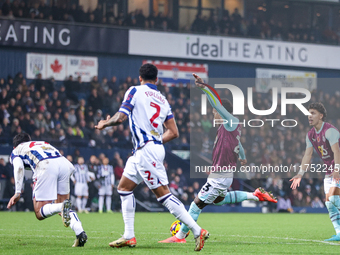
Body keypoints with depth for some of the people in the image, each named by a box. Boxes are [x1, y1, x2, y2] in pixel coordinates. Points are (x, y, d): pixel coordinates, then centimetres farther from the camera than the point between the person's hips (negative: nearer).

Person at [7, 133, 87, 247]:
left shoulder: (16, 151, 30)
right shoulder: (43, 143, 42)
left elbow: (19, 167, 5)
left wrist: (17, 193, 0)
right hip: (64, 162, 5)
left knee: (39, 213, 3)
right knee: (61, 202, 19)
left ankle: (62, 207, -29)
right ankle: (80, 232, -5)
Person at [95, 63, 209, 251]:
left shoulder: (135, 91, -3)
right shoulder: (163, 100, 15)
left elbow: (120, 117, -10)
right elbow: (173, 132, 11)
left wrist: (104, 124, 10)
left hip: (146, 151, -8)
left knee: (163, 195, -10)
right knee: (124, 188, 15)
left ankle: (197, 231, -14)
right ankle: (129, 237, 13)